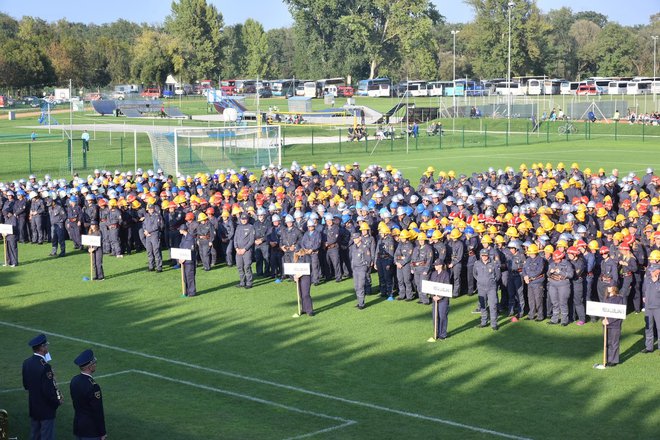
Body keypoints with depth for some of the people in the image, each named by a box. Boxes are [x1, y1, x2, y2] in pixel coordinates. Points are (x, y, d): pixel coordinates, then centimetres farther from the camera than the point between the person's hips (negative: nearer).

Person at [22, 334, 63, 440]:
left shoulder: (26, 363, -1)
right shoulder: (45, 367, -25)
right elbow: (48, 391, -24)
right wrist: (58, 402, -8)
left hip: (33, 409, 8)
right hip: (46, 410, -8)